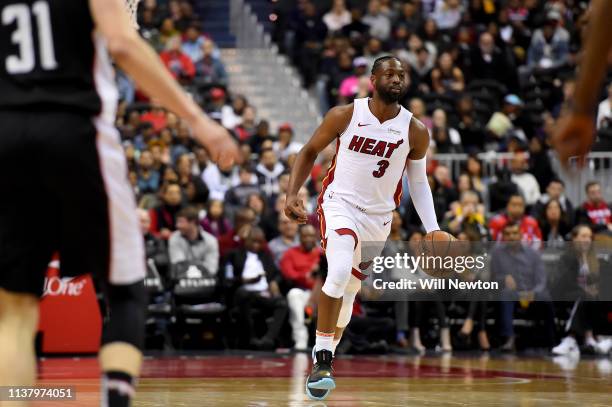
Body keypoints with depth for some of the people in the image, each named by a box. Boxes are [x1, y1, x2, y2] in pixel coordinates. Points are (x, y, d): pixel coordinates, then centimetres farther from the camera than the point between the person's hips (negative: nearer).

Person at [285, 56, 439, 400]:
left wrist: (432, 229, -1)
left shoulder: (415, 131, -5)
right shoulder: (345, 115, -9)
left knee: (350, 289, 12)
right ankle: (322, 360, -22)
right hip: (339, 204, -3)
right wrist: (293, 194, -8)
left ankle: (325, 354, 33)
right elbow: (310, 151, 4)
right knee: (340, 271, -28)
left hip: (378, 217, 3)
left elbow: (418, 181, 7)